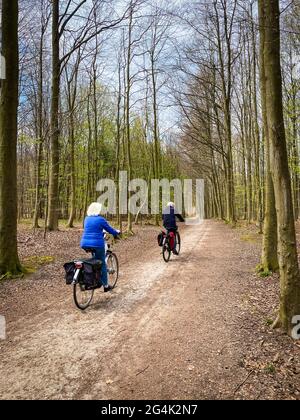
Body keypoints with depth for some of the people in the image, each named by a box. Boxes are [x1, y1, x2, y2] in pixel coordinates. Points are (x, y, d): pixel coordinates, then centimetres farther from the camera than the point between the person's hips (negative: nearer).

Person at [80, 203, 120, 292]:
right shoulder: (101, 219, -6)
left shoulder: (87, 219, 13)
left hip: (85, 244, 6)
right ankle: (106, 286, 14)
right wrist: (117, 232, 22)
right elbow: (110, 230, 1)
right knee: (102, 264, 6)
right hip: (97, 244, -6)